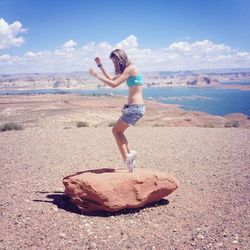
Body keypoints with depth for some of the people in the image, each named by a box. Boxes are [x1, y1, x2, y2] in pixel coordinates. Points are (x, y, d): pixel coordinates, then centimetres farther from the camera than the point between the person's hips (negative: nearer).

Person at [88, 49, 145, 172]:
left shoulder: (130, 68, -12)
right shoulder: (127, 70, 17)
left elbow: (114, 84, -20)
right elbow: (112, 79, 27)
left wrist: (97, 75, -13)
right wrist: (100, 66, 23)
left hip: (135, 107, -10)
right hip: (135, 107, 10)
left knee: (116, 131, -2)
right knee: (118, 131, 14)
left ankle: (127, 157, -5)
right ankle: (129, 155, 12)